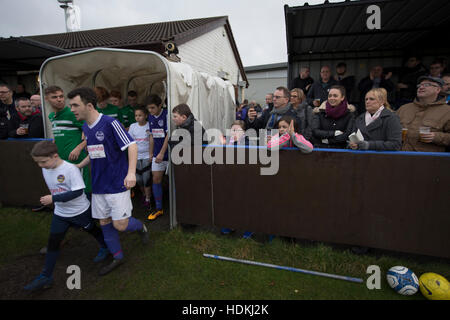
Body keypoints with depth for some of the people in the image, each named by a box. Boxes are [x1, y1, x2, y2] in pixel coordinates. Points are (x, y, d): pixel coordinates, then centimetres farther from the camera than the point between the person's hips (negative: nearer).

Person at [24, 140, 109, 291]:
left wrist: (53, 198, -31)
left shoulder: (70, 169, -27)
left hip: (80, 211, -6)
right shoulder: (45, 170, -4)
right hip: (60, 214, 6)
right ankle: (45, 277, 18)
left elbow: (78, 192, -30)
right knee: (53, 242, 6)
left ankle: (104, 247, 45)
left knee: (91, 230, 17)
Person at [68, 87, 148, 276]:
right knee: (104, 223, 13)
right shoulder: (86, 127, 10)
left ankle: (140, 226, 28)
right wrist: (78, 166, 22)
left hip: (117, 184, -8)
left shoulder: (110, 123, -15)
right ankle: (117, 257, 31)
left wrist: (131, 172, -28)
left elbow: (132, 146, -18)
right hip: (98, 185, 8)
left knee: (120, 225, -6)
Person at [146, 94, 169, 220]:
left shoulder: (166, 115, -12)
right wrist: (151, 153, 16)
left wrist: (161, 153, -17)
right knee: (156, 179, 7)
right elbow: (152, 136, 15)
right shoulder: (151, 117, 9)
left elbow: (168, 135, -16)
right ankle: (158, 208, 19)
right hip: (157, 154, 6)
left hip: (168, 153, -6)